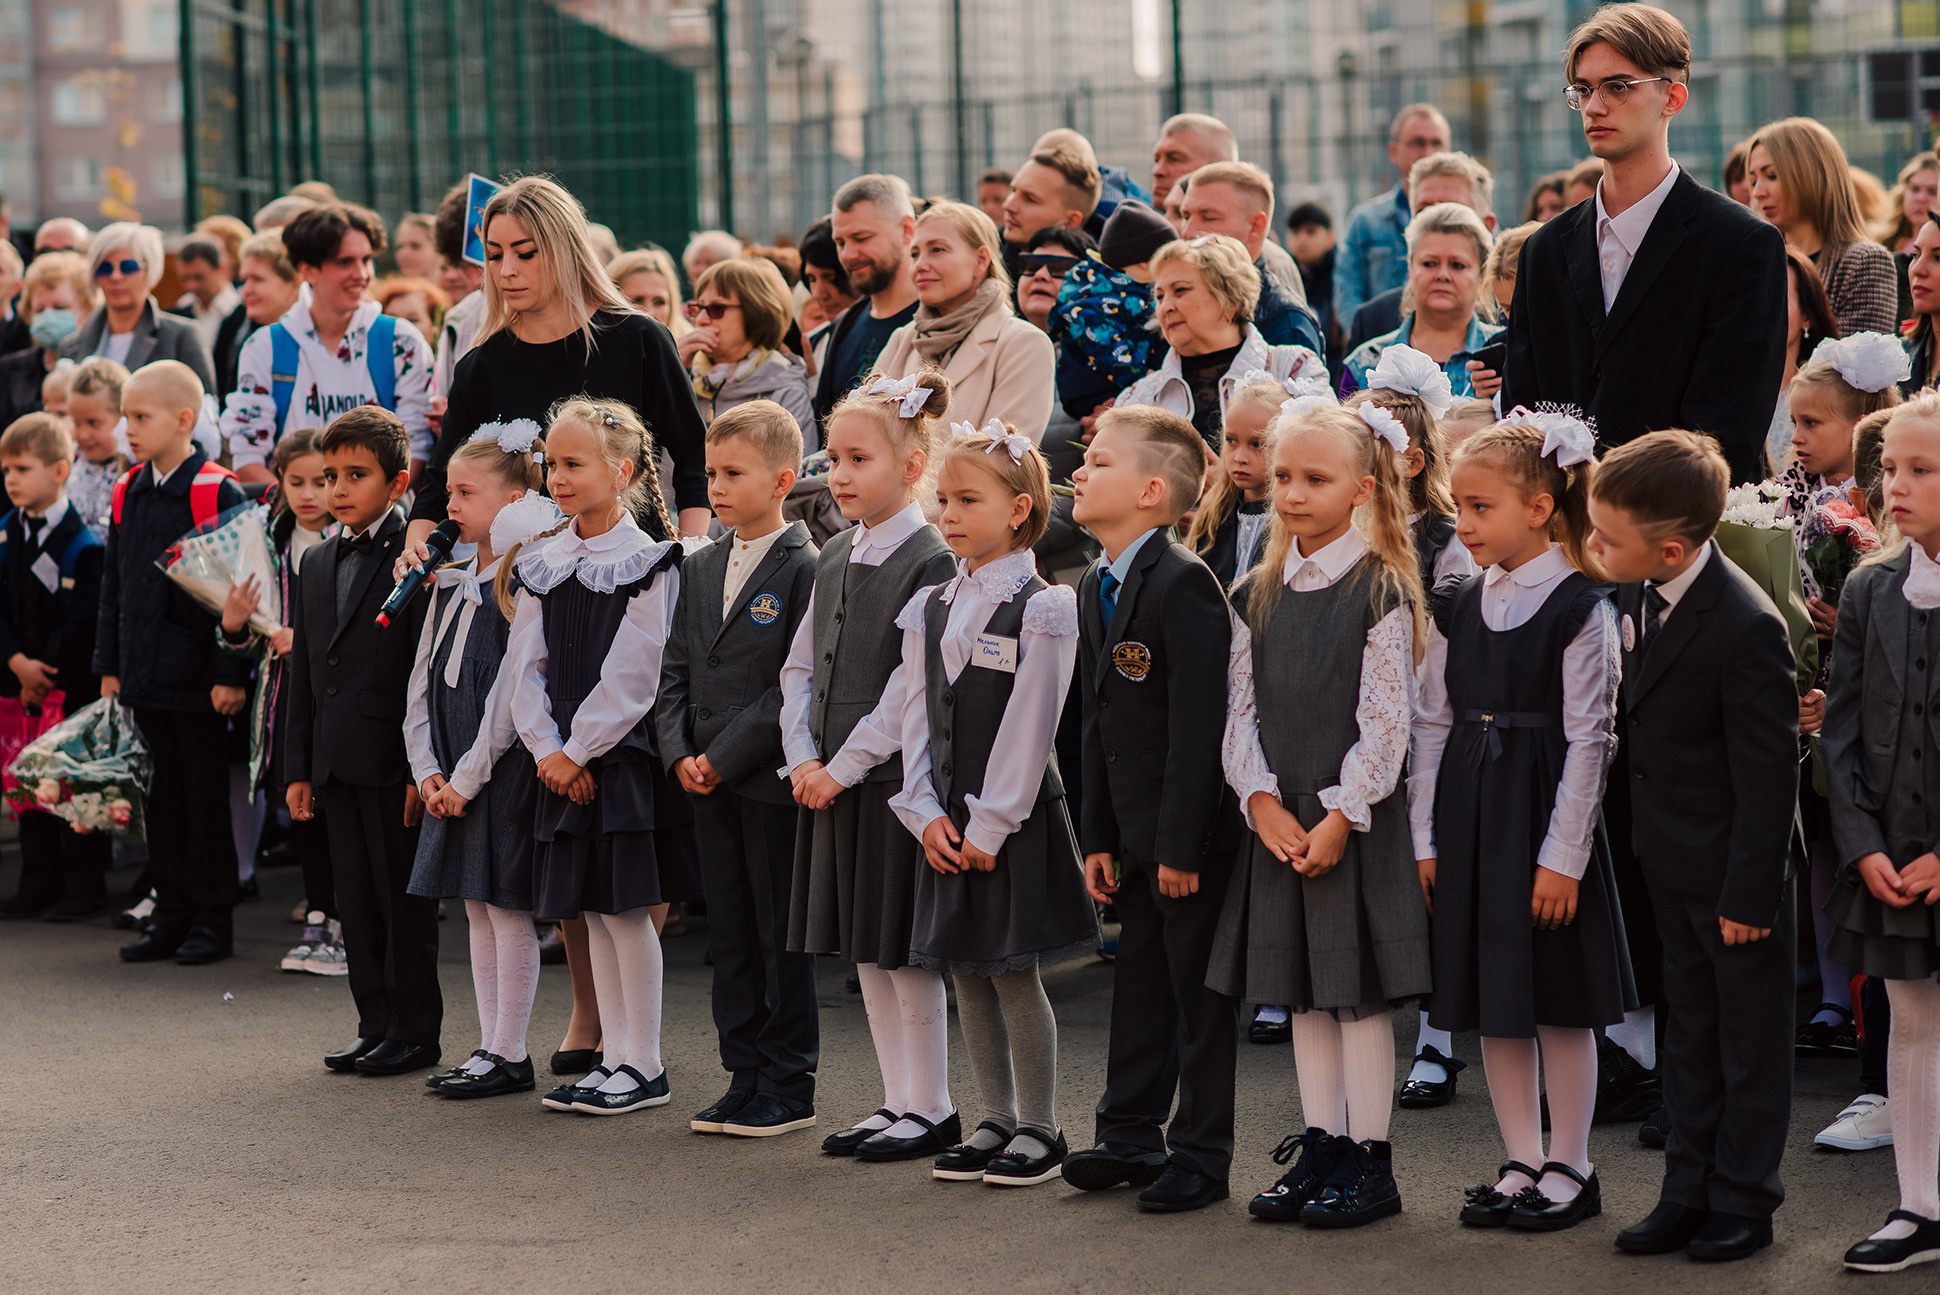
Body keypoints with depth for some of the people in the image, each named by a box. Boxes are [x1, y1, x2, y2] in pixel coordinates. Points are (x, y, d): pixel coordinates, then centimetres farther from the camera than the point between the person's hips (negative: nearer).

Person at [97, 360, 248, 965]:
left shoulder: (219, 493, -11)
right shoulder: (127, 494, 9)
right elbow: (113, 586, 16)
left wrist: (230, 675, -14)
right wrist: (109, 664, 13)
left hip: (198, 681, -6)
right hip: (145, 677, 6)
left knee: (205, 797, 2)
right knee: (161, 796, 11)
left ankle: (212, 919, 10)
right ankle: (171, 913, 19)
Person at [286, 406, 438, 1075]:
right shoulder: (316, 565, 15)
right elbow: (303, 673, 18)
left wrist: (422, 766, -14)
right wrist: (298, 768, 13)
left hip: (392, 761, -7)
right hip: (336, 764, 7)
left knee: (404, 896, 0)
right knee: (356, 900, 11)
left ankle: (415, 1029, 9)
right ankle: (375, 1025, 19)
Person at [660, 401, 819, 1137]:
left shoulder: (804, 569, -10)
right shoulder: (701, 570, 13)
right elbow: (675, 671, 13)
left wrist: (725, 757, -15)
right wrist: (680, 753, -2)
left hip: (771, 780, -7)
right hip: (708, 783, 7)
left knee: (781, 935, 0)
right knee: (729, 934, 11)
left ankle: (789, 1088, 8)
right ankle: (745, 1077, 18)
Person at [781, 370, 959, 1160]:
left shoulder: (931, 562, -13)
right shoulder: (835, 561, 11)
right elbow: (800, 668, 15)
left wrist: (843, 766, -16)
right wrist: (804, 757, 0)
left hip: (896, 779, -8)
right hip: (831, 782, 8)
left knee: (904, 951, -2)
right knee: (864, 953, 12)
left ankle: (931, 1110, 9)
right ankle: (897, 1102, 21)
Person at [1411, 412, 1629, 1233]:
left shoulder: (1580, 608, -9)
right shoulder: (1457, 608, 7)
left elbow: (1587, 738, -10)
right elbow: (1432, 725, 10)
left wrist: (1563, 856, -12)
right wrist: (1425, 838, 6)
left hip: (1545, 814, -6)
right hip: (1468, 818, 6)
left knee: (1559, 999, 2)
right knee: (1491, 999, 10)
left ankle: (1569, 1167, 13)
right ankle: (1521, 1163, 19)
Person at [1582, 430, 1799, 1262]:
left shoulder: (1746, 629, -27)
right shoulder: (1636, 592, -5)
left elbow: (1766, 774, -22)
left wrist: (1749, 890, -18)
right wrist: (1641, 834, 11)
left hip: (1734, 866, -8)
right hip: (1670, 854, 8)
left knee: (1749, 1035, 8)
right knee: (1688, 1029, 16)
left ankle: (1742, 1201, 18)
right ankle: (1688, 1192, 25)